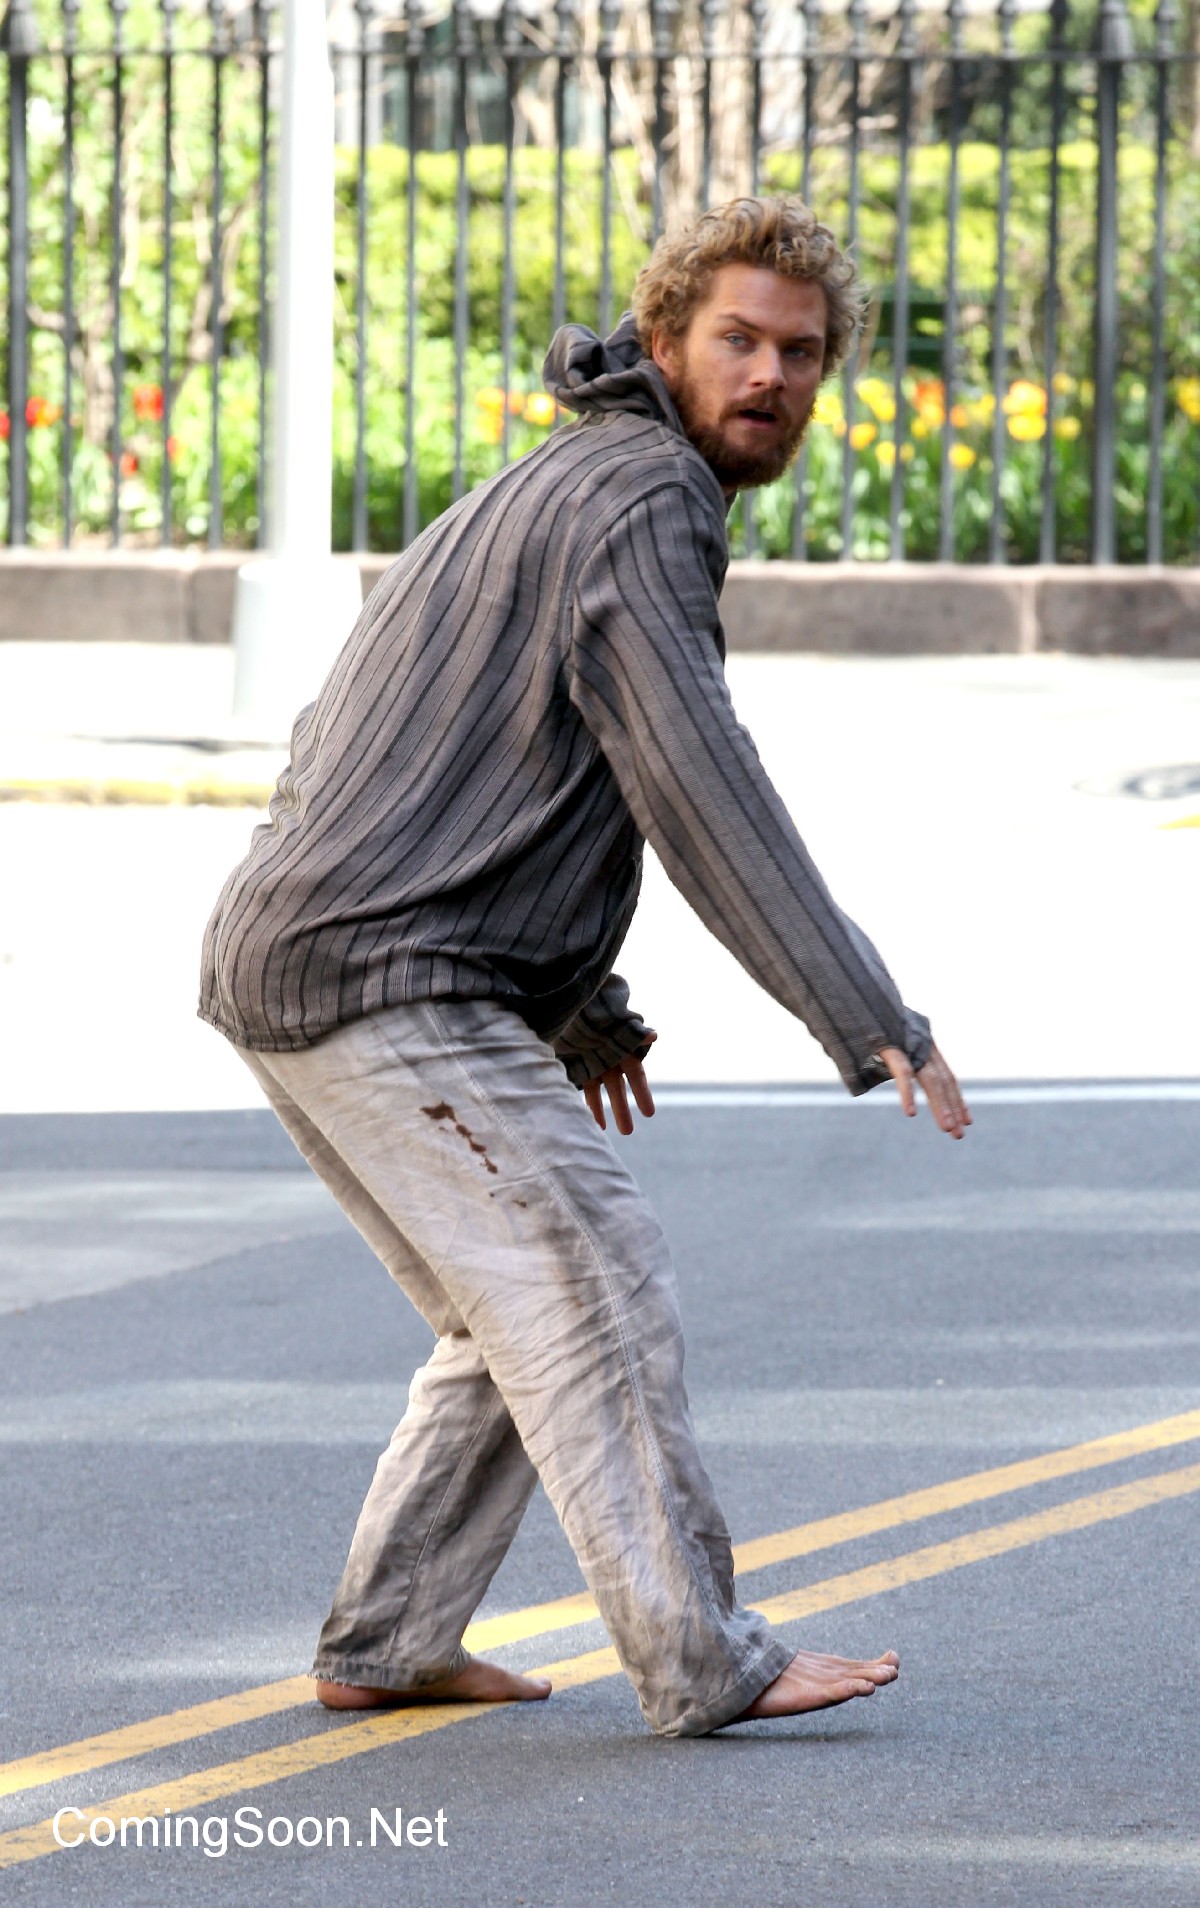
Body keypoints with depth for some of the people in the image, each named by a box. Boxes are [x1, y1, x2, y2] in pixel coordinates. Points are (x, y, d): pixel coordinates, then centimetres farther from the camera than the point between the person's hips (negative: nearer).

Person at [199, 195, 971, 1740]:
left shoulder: (560, 492, 22)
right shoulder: (640, 499, -11)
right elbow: (698, 793, -20)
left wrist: (580, 1009, 31)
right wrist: (872, 1023, -22)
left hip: (291, 965, 10)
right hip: (384, 984, -10)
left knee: (523, 1313, 15)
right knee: (593, 1279, -11)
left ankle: (387, 1642, 16)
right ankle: (700, 1661, -11)